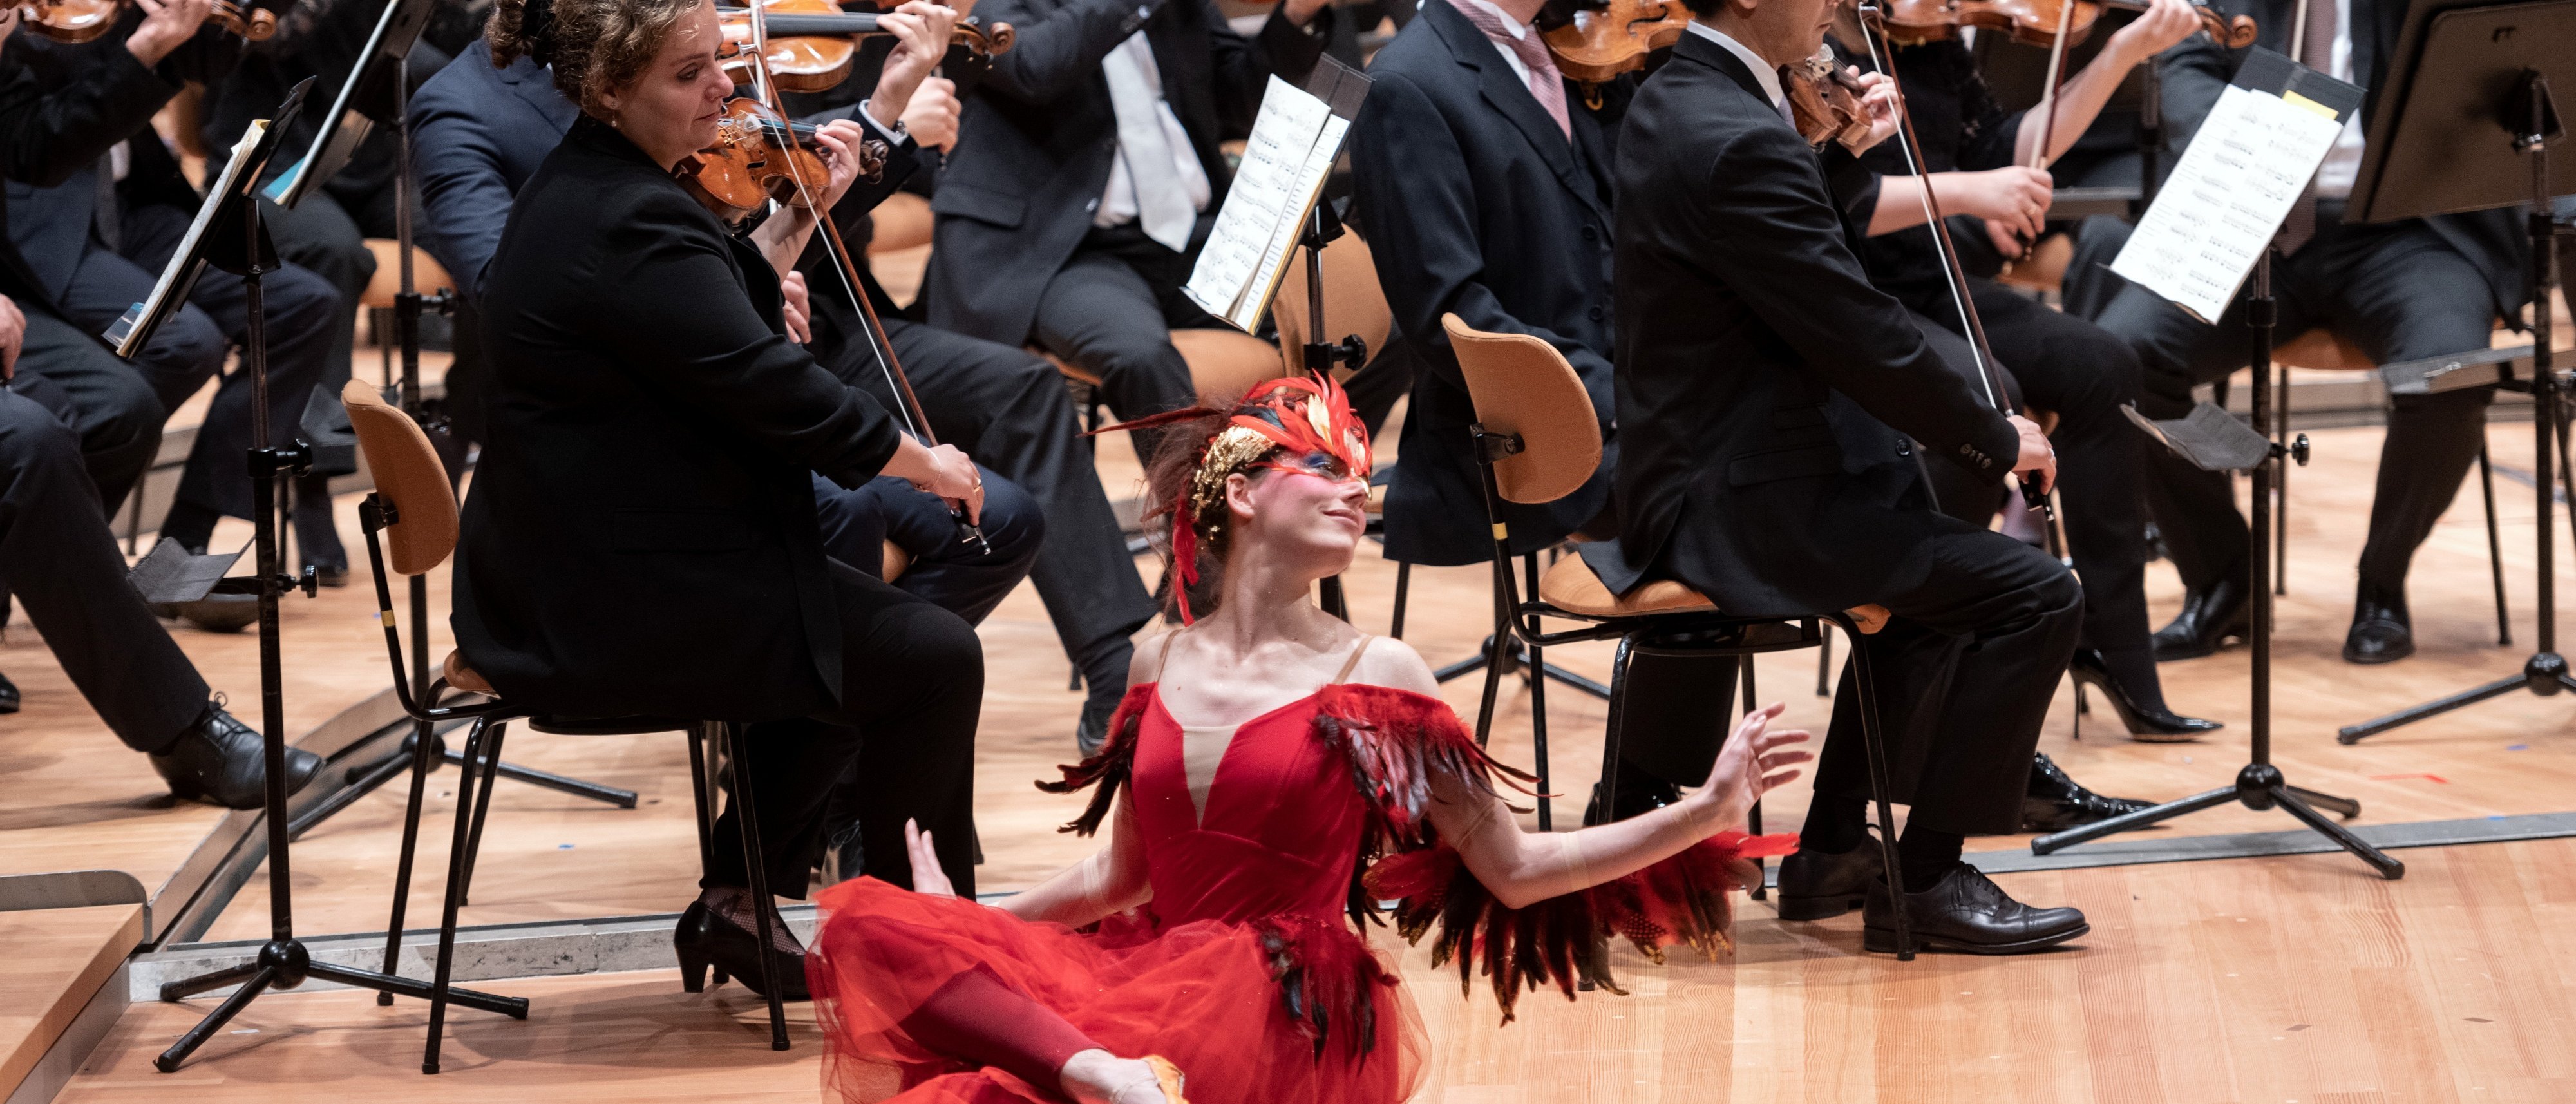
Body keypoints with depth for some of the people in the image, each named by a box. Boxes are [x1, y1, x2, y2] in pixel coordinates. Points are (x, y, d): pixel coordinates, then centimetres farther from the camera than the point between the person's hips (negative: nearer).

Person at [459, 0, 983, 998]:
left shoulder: (579, 185, 9)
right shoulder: (628, 224, -24)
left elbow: (728, 310, 20)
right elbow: (775, 392, -24)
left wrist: (806, 210, 8)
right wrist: (925, 464, -10)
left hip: (559, 580, 11)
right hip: (619, 607, -11)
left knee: (855, 636, 26)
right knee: (936, 658, -2)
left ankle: (733, 903, 26)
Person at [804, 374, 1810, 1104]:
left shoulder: (1376, 676, 1)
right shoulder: (1160, 668, 12)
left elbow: (1516, 872, 0)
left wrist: (1708, 810, -11)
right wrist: (968, 917, 31)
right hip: (1153, 977, 6)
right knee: (872, 931, -18)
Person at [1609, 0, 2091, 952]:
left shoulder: (1674, 100, 9)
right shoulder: (1740, 142, -24)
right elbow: (1866, 341, -21)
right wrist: (1997, 441, -8)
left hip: (1693, 473, 11)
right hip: (1742, 505, -11)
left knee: (1941, 545, 31)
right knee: (2035, 594, -10)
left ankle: (1833, 854, 32)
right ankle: (1925, 884, 1)